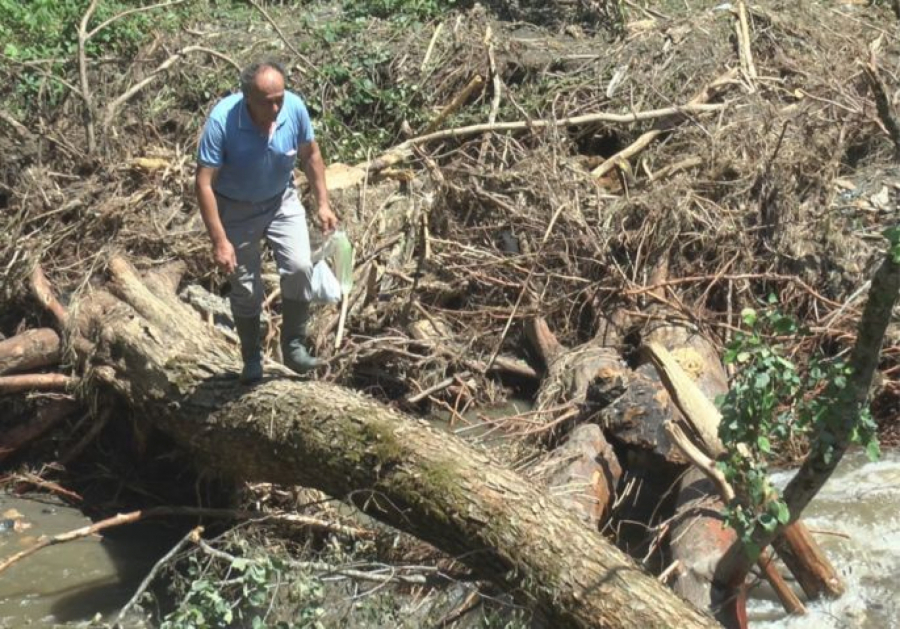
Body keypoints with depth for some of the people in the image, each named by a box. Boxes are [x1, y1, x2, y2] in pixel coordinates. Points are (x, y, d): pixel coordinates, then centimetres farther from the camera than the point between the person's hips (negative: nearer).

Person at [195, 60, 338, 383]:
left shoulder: (294, 106, -21)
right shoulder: (221, 120, -31)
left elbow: (310, 154, -1)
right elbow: (204, 184, -26)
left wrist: (323, 204, 0)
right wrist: (219, 241, -27)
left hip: (281, 201, 2)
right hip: (236, 209, -2)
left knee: (299, 267, -14)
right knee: (245, 288, 5)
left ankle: (293, 345, 6)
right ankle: (252, 359, 26)